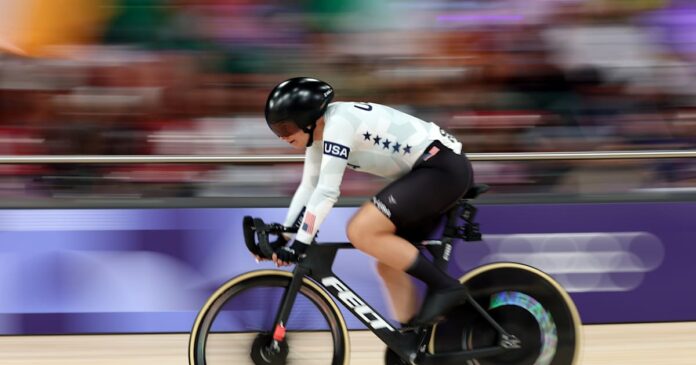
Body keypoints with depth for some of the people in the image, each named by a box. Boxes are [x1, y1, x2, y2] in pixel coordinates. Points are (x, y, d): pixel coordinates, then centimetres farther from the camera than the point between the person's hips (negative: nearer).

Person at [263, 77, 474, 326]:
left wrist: (299, 244, -20)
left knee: (360, 232, -19)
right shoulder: (319, 130, 9)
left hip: (443, 168, -10)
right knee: (390, 261, 10)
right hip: (430, 171, 10)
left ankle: (445, 286, -14)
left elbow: (326, 192, -23)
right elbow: (309, 186, 17)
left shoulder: (338, 124, -19)